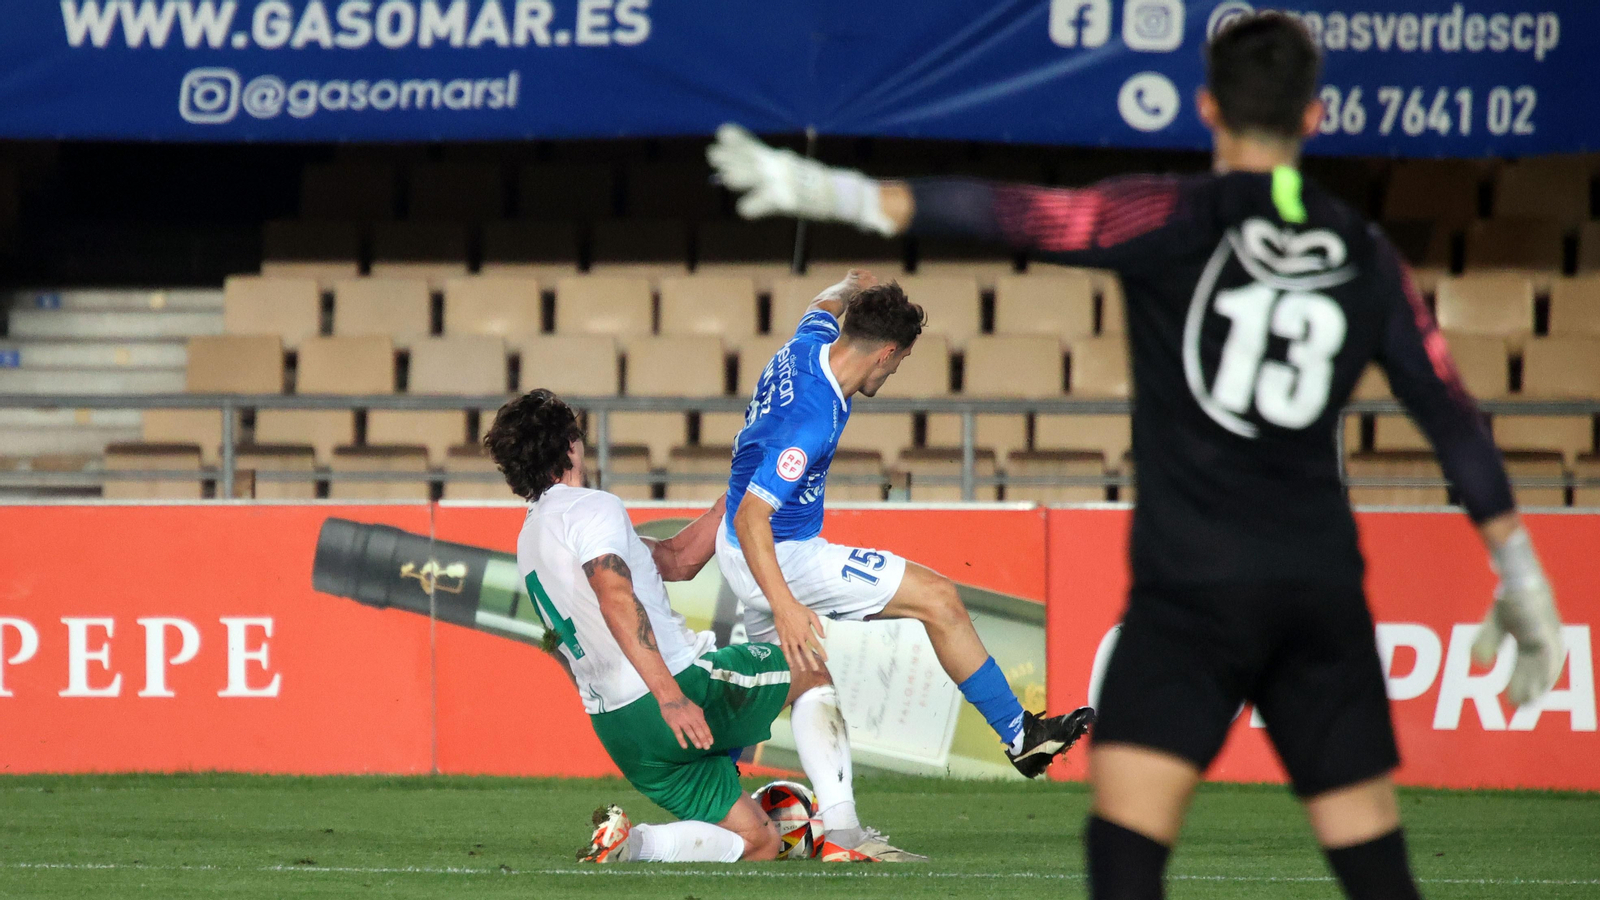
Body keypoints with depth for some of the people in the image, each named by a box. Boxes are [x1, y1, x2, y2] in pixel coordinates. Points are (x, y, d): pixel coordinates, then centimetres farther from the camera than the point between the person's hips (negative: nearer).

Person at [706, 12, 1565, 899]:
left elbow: (1010, 216, -13)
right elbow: (1454, 420, 12)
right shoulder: (1365, 257, 10)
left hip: (1193, 586, -4)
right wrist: (1520, 583, 20)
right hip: (1323, 590, 5)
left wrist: (835, 192, -11)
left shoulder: (1173, 221, -4)